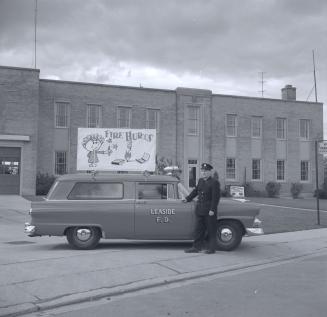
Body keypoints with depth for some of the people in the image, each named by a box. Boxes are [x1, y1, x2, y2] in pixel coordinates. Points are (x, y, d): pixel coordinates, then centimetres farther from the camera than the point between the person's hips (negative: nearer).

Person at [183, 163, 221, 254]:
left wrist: (212, 210, -18)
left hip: (209, 211, -7)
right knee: (199, 229, 10)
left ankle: (212, 248, 12)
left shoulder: (214, 182, -10)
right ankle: (196, 247, 16)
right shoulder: (200, 181, 12)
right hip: (200, 210, 7)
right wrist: (187, 199, 20)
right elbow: (195, 191, 25)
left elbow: (216, 197, -14)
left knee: (211, 230, 3)